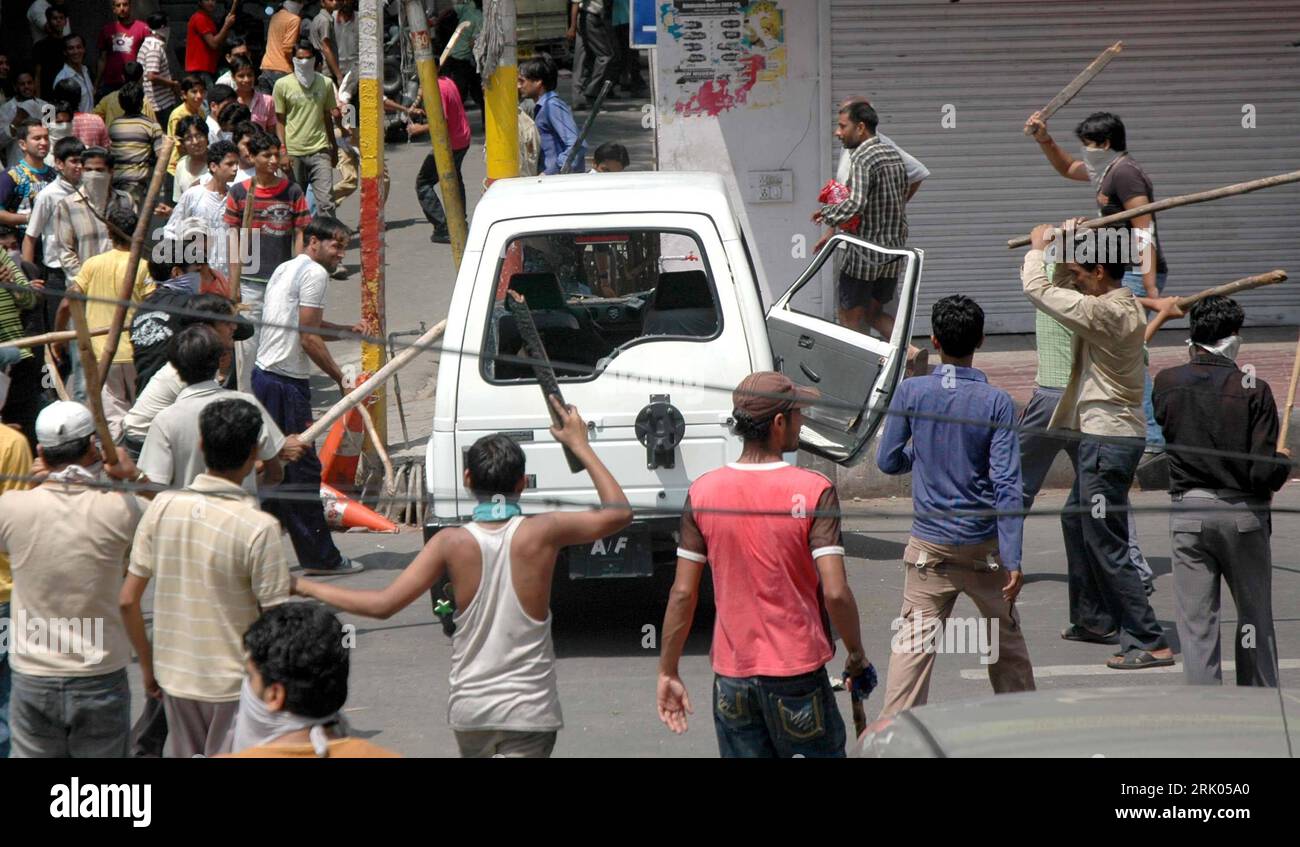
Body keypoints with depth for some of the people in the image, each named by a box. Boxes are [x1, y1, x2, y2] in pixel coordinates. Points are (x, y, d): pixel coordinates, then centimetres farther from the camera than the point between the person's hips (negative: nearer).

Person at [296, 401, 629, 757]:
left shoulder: (452, 543, -9)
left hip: (469, 708, 2)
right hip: (529, 710, -2)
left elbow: (383, 604, -11)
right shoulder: (541, 533, -10)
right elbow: (619, 512, 2)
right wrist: (579, 444, 10)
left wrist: (303, 586, -1)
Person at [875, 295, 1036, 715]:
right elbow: (1006, 483, -13)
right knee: (1006, 639, 16)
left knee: (913, 642, 0)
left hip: (930, 545, 0)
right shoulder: (996, 402, -9)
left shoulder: (911, 392, -6)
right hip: (985, 546, 0)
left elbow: (888, 461, 3)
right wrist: (1013, 559, -13)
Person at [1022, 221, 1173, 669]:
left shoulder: (1105, 313, -22)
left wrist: (1038, 247, -1)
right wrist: (1066, 244, 9)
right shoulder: (1123, 303, 8)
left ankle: (1149, 643, -9)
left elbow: (1037, 288, -19)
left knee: (1107, 544, -9)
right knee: (1076, 521, 26)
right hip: (1100, 435, 11)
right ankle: (1096, 620, 36)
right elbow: (1061, 288, 23)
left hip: (1108, 441, -11)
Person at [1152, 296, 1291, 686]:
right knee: (1255, 618, 15)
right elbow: (1264, 473, -15)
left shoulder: (1167, 383, -4)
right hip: (1244, 514, -1)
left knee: (1196, 624, 5)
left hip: (1187, 513, 1)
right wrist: (1283, 462, 8)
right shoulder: (1253, 389, -12)